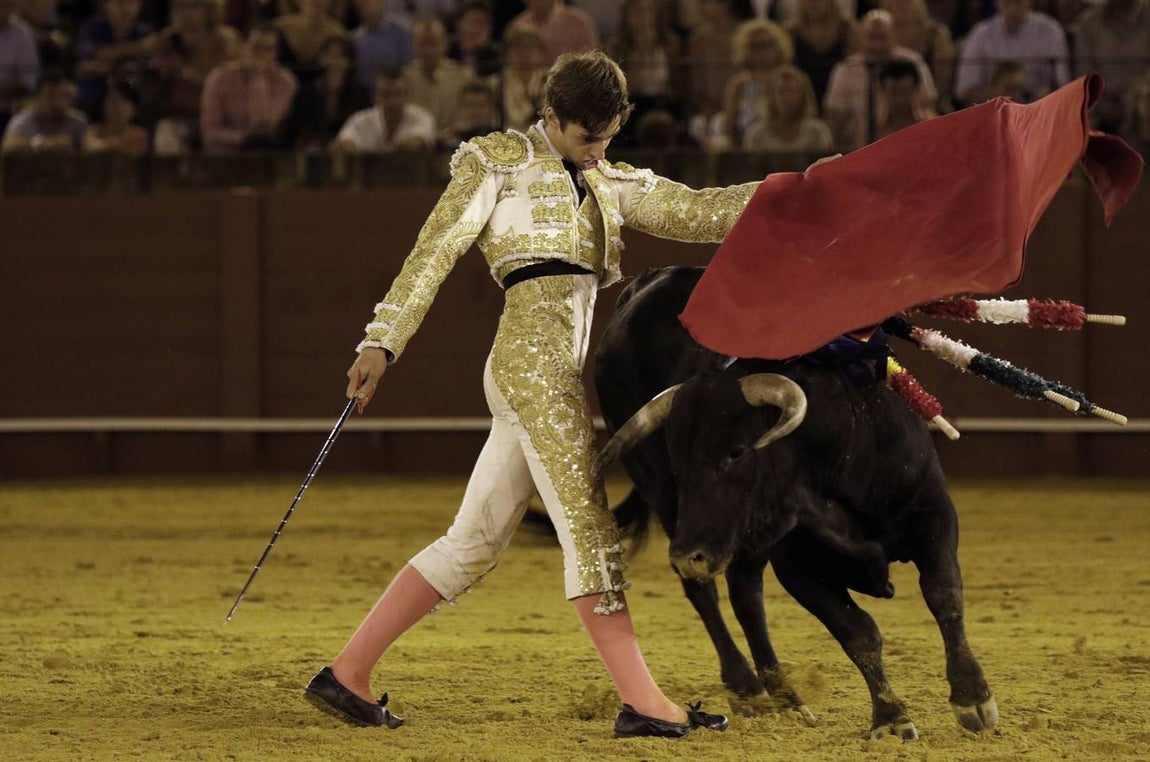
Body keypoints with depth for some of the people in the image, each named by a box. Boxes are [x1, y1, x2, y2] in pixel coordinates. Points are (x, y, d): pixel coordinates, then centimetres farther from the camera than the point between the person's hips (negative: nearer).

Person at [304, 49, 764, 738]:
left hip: (561, 373, 8)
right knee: (589, 525, -10)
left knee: (473, 545, 7)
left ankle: (346, 675, 11)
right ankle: (642, 702, -12)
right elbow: (434, 253, -1)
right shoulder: (500, 165, 4)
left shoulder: (609, 184, 22)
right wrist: (382, 343, -9)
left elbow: (696, 213, 15)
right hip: (534, 357, -8)